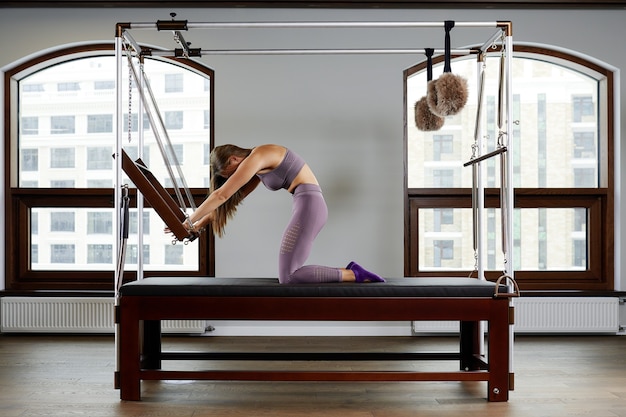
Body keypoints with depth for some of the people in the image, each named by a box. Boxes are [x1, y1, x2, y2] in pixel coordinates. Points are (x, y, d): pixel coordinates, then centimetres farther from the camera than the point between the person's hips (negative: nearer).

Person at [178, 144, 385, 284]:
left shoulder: (256, 157, -7)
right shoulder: (257, 165, 21)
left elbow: (221, 195, -8)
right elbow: (234, 198, 26)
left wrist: (189, 221, 1)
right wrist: (199, 224, 22)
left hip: (308, 204, -10)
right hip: (310, 205, 10)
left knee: (287, 277, -11)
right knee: (289, 273, 6)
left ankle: (353, 275, -10)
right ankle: (349, 272, 3)